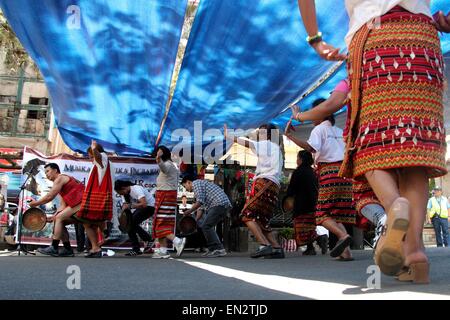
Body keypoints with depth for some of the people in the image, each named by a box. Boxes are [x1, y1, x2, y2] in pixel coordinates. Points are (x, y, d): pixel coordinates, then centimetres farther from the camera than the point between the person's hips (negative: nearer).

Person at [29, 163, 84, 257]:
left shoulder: (60, 178, -2)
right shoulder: (61, 185, 26)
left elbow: (49, 197, -9)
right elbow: (62, 205, 17)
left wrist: (36, 203, 2)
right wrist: (53, 216, 6)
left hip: (81, 203, -10)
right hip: (80, 205, 10)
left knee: (59, 218, -13)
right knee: (58, 221, 10)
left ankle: (54, 248, -14)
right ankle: (67, 249, 7)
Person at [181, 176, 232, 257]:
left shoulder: (196, 183, 1)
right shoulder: (200, 184, 31)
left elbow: (200, 201, -12)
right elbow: (202, 206, 29)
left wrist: (189, 211, -1)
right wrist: (195, 221, 25)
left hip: (219, 204, -10)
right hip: (224, 205, 10)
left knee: (206, 226, -10)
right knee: (209, 227, 15)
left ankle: (218, 249, -13)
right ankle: (215, 249, 13)